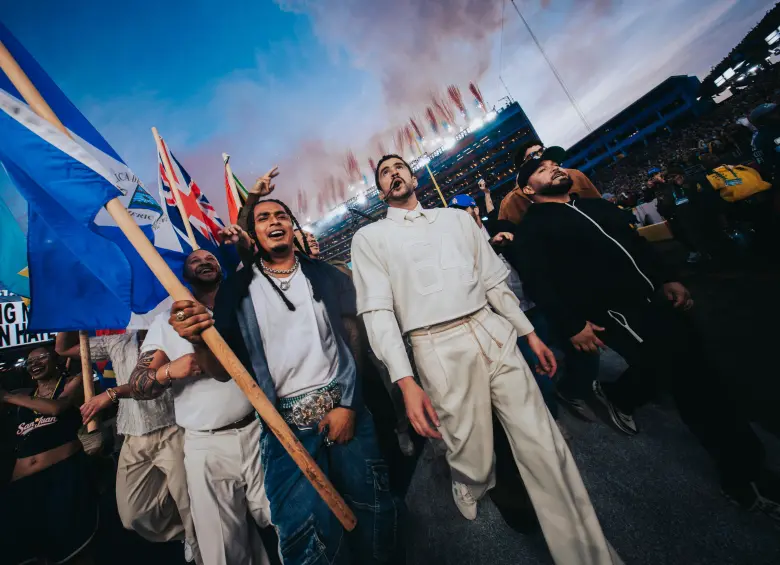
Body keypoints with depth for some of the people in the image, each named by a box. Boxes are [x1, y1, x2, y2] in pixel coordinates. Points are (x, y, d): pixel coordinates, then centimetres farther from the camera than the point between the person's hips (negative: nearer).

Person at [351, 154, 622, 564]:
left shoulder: (457, 218, 17)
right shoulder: (369, 238, 6)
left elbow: (494, 280, 17)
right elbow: (377, 311, -6)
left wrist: (530, 333, 13)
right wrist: (405, 380, -15)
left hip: (495, 332, 4)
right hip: (438, 349, -3)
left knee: (544, 447, 6)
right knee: (473, 461, 13)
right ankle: (471, 492, 48)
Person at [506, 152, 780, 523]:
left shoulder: (595, 205, 21)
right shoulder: (532, 229, -6)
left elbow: (637, 242, 22)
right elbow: (538, 282, -15)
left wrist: (666, 279, 10)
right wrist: (573, 324, -19)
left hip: (653, 297, 8)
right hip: (612, 310, -8)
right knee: (689, 375, -7)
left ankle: (617, 397, 36)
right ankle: (746, 477, 14)